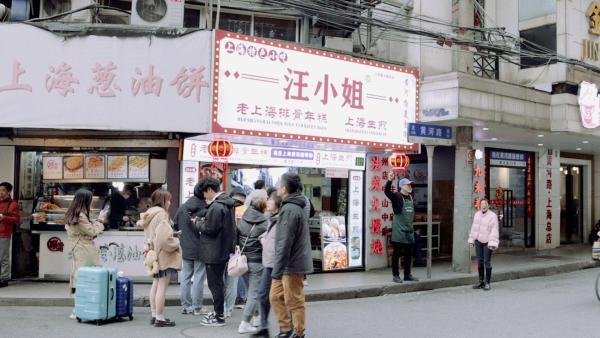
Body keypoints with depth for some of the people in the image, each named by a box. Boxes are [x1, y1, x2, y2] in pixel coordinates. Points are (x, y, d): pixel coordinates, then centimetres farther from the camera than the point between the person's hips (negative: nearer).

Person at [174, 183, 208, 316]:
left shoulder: (182, 208, 3)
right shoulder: (205, 210, -17)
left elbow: (175, 226, 9)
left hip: (186, 250, 6)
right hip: (200, 250, -6)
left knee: (185, 277, 13)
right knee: (199, 278, 2)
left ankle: (185, 306, 18)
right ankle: (197, 308, 5)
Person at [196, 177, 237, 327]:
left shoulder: (216, 207, -21)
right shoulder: (227, 203, 10)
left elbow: (210, 229, -21)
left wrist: (199, 222, -4)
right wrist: (204, 221, 8)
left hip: (214, 252, -10)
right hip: (224, 250, 10)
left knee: (215, 284, -1)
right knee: (218, 282, 19)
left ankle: (219, 317, 7)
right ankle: (218, 311, 30)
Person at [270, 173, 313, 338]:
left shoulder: (290, 210, -19)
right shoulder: (296, 207, 13)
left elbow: (285, 244, -22)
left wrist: (277, 270, -20)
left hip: (292, 265, -10)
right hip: (289, 265, 10)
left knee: (294, 302, 1)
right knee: (275, 296, 15)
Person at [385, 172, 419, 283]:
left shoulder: (410, 197, 15)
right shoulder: (397, 197, -8)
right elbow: (387, 192, -27)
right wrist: (389, 180, -40)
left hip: (409, 231, 8)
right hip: (399, 232, -7)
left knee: (409, 254, 12)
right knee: (397, 253, -1)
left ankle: (407, 275, 22)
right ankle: (396, 275, 5)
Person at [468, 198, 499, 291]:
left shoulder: (493, 216, -10)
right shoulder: (477, 214, 10)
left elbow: (494, 230, -16)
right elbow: (473, 228, 17)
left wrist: (493, 243, -22)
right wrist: (471, 239, 16)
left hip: (487, 242, -6)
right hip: (478, 241, 6)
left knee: (487, 262, -3)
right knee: (480, 261, 10)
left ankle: (487, 283, 5)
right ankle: (481, 282, 19)